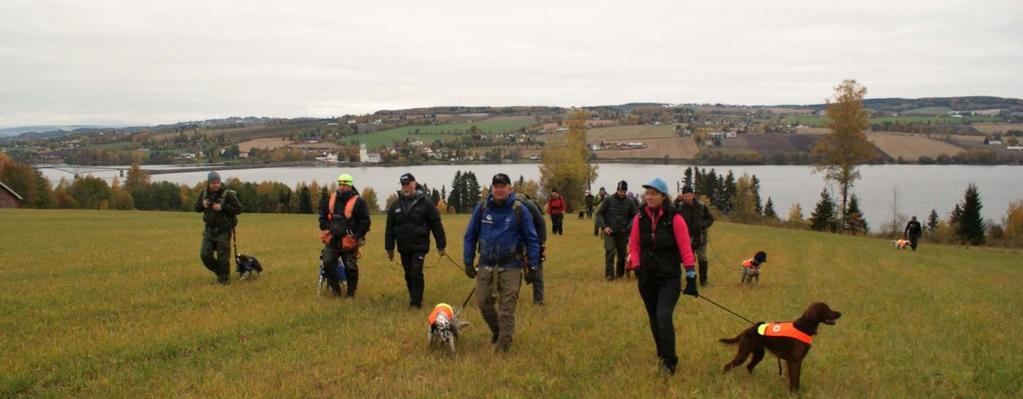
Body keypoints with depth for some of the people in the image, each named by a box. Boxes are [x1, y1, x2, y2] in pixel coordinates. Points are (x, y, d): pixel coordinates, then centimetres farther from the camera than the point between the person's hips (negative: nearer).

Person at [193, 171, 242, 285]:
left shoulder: (227, 194, -12)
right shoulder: (205, 192, 4)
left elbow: (238, 209, -14)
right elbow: (196, 207, 12)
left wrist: (222, 207, -23)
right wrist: (202, 204, -11)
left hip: (224, 231, -5)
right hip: (209, 230, 5)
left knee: (223, 257, -3)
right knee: (205, 255, 1)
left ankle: (225, 279, 16)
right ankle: (219, 273, 23)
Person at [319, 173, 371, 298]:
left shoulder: (358, 202, -5)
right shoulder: (330, 199, 8)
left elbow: (365, 221, -4)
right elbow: (322, 214, 22)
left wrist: (358, 236, -9)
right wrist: (324, 229, 11)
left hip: (349, 241, -4)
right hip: (332, 240, 4)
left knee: (350, 268, 2)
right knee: (328, 263, -9)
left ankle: (351, 292, 17)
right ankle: (335, 288, 7)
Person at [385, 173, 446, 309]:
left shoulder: (425, 202, -3)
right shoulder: (396, 205, 9)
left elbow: (436, 225, -2)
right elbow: (389, 228, 13)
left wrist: (441, 245, -4)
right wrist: (389, 248, 11)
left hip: (419, 246, -4)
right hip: (403, 248, 4)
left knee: (416, 273, -11)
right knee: (408, 275, 12)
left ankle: (416, 303, -5)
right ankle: (413, 299, 27)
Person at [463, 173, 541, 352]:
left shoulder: (519, 210, -5)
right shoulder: (481, 208, 1)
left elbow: (532, 239, 0)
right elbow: (470, 236, 9)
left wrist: (532, 266, -3)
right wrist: (468, 263, 7)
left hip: (510, 266, -3)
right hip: (486, 265, 3)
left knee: (507, 307, -2)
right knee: (483, 302, 7)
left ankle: (504, 343, 10)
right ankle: (496, 331, 33)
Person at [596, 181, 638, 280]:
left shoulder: (630, 202, 1)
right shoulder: (608, 200, -3)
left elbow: (635, 216, 7)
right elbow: (599, 214, 1)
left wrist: (628, 227, -6)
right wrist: (604, 226, -9)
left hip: (623, 233, 2)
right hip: (609, 232, -2)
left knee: (622, 254, 7)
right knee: (610, 252, -13)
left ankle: (620, 273, 23)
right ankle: (609, 274, -8)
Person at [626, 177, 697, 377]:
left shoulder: (674, 219, -10)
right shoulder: (640, 218, 1)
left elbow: (685, 248, -10)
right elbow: (634, 245, 8)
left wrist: (691, 276, -13)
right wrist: (636, 267, -5)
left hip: (669, 278, -4)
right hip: (647, 278, 4)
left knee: (663, 317, -17)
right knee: (654, 319, 13)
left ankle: (668, 361, -7)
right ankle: (662, 355, 31)